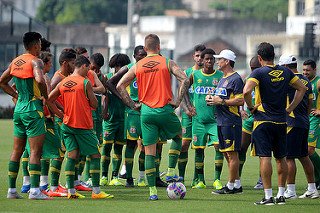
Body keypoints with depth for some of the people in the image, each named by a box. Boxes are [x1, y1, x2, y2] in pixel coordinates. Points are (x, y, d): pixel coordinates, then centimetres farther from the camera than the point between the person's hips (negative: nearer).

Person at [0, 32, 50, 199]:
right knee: (35, 151, -7)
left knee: (17, 151, 13)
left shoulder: (15, 62, 12)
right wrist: (45, 96, -14)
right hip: (33, 109, -8)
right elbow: (40, 80, -30)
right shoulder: (35, 61, -12)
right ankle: (34, 190, -13)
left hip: (19, 109, 8)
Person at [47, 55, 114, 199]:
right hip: (84, 126, -6)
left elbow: (49, 100, 9)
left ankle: (71, 191, 1)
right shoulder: (85, 82, -10)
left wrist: (60, 114, 12)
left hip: (67, 124, 6)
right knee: (95, 155, 2)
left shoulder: (62, 83, 7)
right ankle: (96, 191, -2)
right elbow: (94, 104, -7)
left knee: (71, 155, 7)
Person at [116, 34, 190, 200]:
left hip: (146, 112, 2)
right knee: (178, 136, 27)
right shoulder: (167, 63, 0)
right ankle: (170, 172, 15)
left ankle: (152, 191, 0)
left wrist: (132, 105, 8)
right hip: (165, 110, -2)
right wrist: (178, 101, -4)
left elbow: (120, 86, 5)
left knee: (149, 151, 4)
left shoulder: (137, 66, 7)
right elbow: (185, 80, -12)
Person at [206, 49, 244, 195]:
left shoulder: (235, 79, -11)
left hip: (231, 121, -10)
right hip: (221, 121, 10)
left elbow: (240, 101, -18)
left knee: (232, 153, -6)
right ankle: (237, 184, 17)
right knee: (227, 154, 11)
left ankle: (231, 186, -4)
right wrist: (211, 98, 8)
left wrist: (221, 101, -17)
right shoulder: (223, 79, 19)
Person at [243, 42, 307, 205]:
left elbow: (247, 91, -25)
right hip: (281, 121, 5)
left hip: (263, 120, -5)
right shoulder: (285, 72, 6)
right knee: (281, 158, 13)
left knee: (265, 158, -6)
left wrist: (251, 107, -8)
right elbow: (302, 88, 14)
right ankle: (281, 195, 16)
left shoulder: (259, 73, -10)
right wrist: (290, 109, 14)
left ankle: (268, 196, -10)